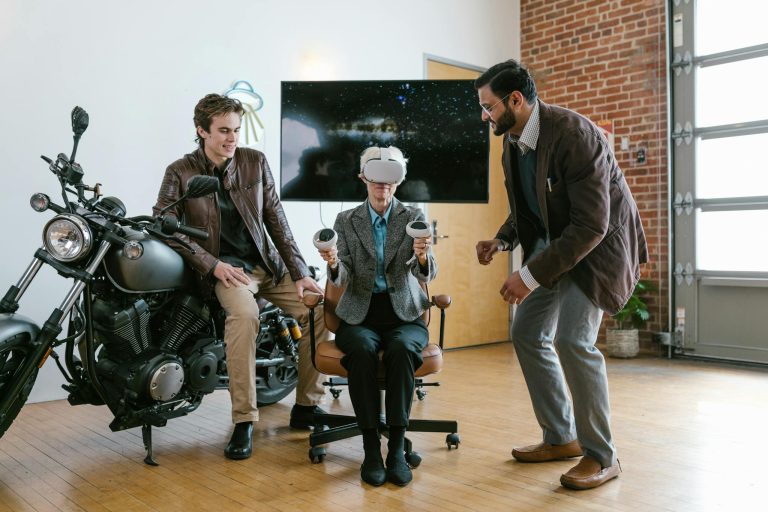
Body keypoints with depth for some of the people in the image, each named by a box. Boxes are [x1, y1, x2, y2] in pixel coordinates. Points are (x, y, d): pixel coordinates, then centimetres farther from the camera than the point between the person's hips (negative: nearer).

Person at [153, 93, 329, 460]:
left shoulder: (255, 162, 4)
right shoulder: (180, 172, -4)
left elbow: (276, 220, 3)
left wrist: (300, 272, -3)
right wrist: (212, 264, -18)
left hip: (267, 262, 4)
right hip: (224, 268, -4)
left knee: (318, 308, -15)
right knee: (244, 313, -36)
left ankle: (306, 407, 1)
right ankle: (243, 422, -26)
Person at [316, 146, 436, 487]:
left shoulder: (414, 218, 4)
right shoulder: (346, 221, 6)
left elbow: (426, 275, -8)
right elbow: (342, 279, -3)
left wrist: (422, 257, -32)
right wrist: (334, 264, -27)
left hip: (404, 315, 0)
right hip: (360, 315, 0)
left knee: (401, 348, -34)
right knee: (362, 349, -33)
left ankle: (397, 447, -26)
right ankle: (370, 447, -24)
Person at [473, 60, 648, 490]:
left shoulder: (574, 134, -27)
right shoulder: (513, 140, -2)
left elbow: (591, 226, -30)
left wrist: (531, 276, -30)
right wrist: (502, 241, -5)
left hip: (600, 241, -8)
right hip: (554, 242, 8)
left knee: (573, 340, -20)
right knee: (527, 335, 6)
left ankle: (602, 456, -1)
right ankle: (561, 438, 21)